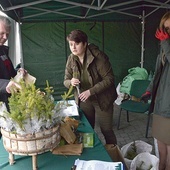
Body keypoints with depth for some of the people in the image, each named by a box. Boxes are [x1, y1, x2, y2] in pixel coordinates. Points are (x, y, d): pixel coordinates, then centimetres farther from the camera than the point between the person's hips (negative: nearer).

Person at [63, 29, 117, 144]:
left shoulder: (98, 56, -22)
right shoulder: (71, 59, -6)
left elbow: (109, 79, -21)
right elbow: (66, 81, 2)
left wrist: (91, 91, -28)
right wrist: (71, 82, -22)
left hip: (102, 99, -4)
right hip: (83, 100, 4)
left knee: (106, 130, 6)